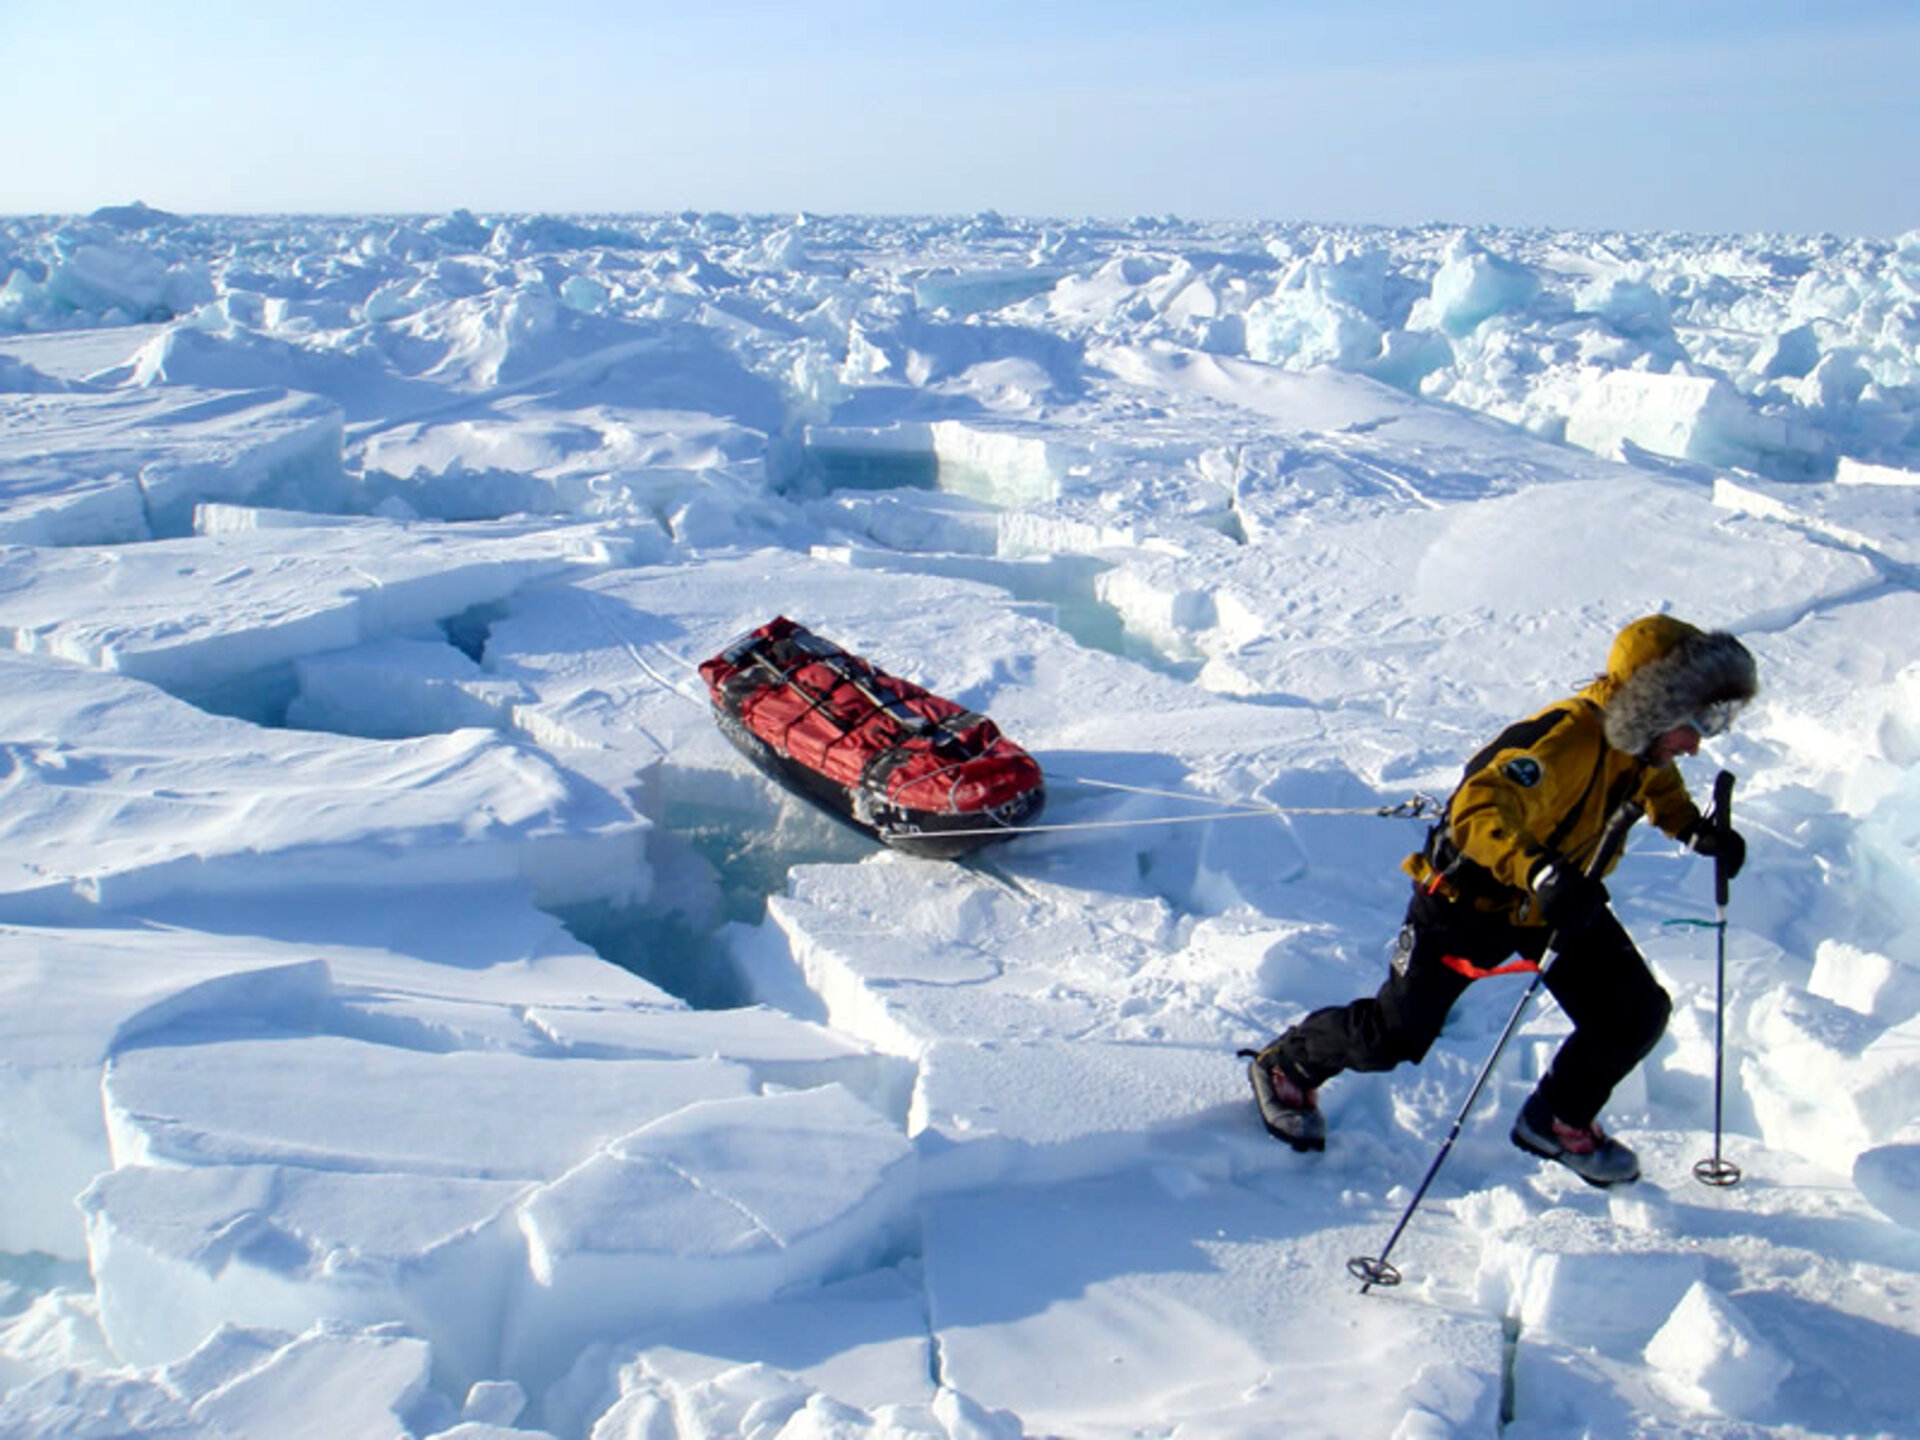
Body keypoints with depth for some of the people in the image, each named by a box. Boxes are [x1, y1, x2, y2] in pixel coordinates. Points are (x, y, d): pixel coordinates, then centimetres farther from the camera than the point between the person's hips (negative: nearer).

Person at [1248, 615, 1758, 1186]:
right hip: (1473, 896, -7)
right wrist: (1540, 872, -61)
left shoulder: (1638, 739, -9)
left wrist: (1693, 827, 1)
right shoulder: (1562, 741, -36)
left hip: (1564, 898, 8)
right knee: (1393, 1034, 1)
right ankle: (1284, 1066, 29)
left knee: (1638, 1015, 1)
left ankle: (1558, 1121, 25)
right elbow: (1480, 811, -47)